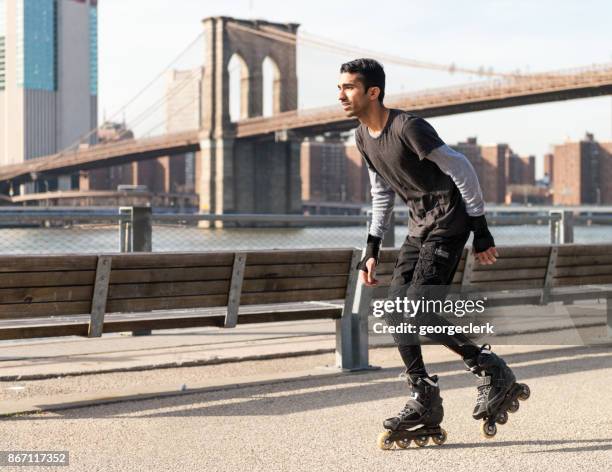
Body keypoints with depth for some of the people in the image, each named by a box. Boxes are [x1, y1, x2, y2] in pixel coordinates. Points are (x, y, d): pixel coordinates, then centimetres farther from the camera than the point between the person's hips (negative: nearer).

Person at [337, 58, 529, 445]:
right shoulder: (363, 136, 7)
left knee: (418, 313, -17)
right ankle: (425, 403, 11)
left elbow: (461, 169, -16)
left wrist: (481, 231, -14)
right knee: (396, 316, 2)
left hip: (449, 220, -9)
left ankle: (493, 372, -1)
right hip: (420, 225, 9)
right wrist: (372, 248, 14)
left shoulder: (408, 127, -20)